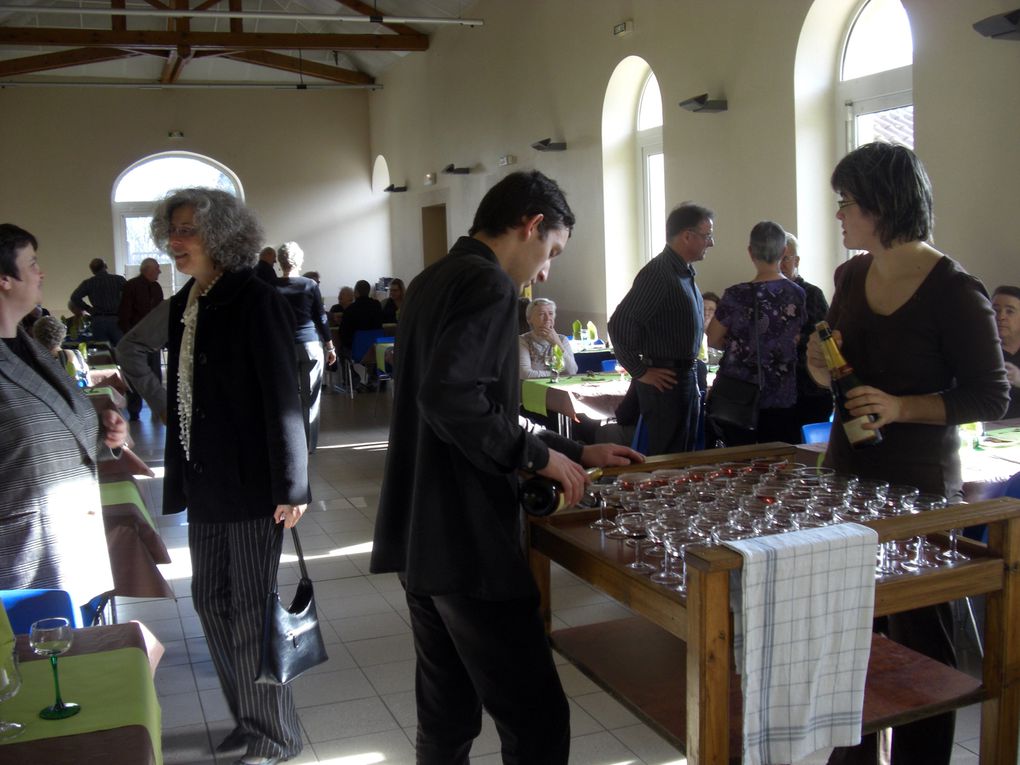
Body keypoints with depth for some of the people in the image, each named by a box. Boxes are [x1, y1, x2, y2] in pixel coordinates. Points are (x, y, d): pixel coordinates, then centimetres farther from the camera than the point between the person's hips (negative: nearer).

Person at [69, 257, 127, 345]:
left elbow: (75, 298, -5)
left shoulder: (88, 283, 5)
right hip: (116, 320, -1)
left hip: (98, 320, 2)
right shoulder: (118, 279, 1)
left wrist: (88, 309, 5)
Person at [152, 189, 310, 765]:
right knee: (212, 602, 14)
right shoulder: (184, 305, 11)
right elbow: (180, 393, 16)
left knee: (251, 610, 1)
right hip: (205, 481, 8)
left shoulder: (255, 301, -13)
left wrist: (291, 485, -18)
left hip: (252, 483, -8)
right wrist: (179, 476, 15)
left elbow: (282, 395, -16)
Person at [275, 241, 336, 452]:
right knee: (311, 397, 4)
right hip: (311, 345, -1)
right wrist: (330, 347, 7)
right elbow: (321, 318, 0)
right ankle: (309, 444, 8)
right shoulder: (310, 285, -4)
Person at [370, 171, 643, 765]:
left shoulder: (436, 280, 17)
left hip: (421, 534, 10)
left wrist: (575, 453, 23)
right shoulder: (489, 283, -12)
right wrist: (538, 455, -14)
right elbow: (450, 398, -27)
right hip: (468, 539, -10)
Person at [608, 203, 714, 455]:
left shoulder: (685, 272, 13)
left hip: (687, 377, 9)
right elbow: (620, 324, -24)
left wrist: (690, 373, 17)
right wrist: (641, 372, -16)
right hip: (666, 381, -9)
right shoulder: (658, 273, -17)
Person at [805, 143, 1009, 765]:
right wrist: (823, 369, -6)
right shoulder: (851, 275, 5)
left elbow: (992, 396, -13)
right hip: (847, 473, 7)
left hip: (918, 485, -6)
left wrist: (901, 407, -24)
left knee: (919, 638, 7)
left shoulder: (954, 292, -15)